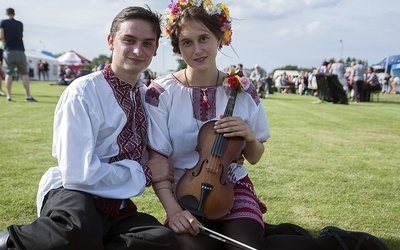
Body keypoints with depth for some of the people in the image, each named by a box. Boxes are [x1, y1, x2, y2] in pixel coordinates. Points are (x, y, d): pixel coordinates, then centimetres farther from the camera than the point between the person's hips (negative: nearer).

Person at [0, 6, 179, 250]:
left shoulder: (147, 96, 11)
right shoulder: (84, 92, -10)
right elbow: (78, 173, -18)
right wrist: (144, 173, -9)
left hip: (117, 206, 7)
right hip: (73, 194, -6)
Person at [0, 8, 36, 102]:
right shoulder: (20, 24, 11)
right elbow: (20, 36, 14)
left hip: (8, 51, 0)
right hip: (20, 51, 1)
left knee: (8, 74, 6)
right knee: (24, 73, 3)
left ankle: (8, 96, 2)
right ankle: (28, 96, -4)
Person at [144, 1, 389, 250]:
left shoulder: (243, 91, -4)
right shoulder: (161, 92, -9)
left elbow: (254, 157, 7)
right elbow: (157, 158, -9)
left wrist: (249, 137, -15)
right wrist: (173, 209, -20)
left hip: (233, 188, 0)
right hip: (185, 191, 1)